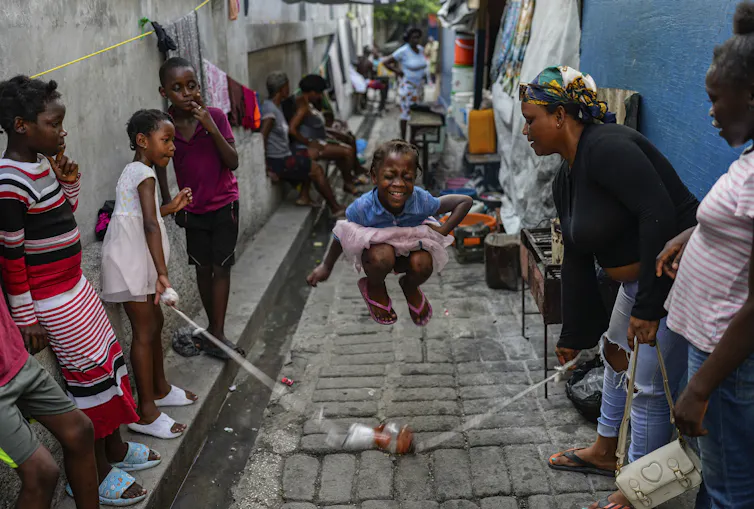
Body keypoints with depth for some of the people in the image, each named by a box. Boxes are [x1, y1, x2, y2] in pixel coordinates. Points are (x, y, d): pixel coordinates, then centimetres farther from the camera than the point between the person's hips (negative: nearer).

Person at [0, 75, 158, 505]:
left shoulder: (42, 162, 4)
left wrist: (70, 181, -1)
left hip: (74, 286, 9)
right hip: (50, 301, -9)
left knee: (109, 358, 17)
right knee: (90, 374, 1)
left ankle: (114, 448, 36)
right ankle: (94, 474, 20)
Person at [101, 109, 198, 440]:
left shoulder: (134, 171, 15)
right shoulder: (144, 174, -16)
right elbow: (150, 226, -28)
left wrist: (170, 208, 17)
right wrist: (162, 273, -34)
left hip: (136, 261, 10)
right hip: (130, 263, -10)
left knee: (154, 323, 19)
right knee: (145, 331, -6)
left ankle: (159, 389, 35)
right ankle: (145, 413, 2)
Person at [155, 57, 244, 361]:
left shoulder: (215, 116, -13)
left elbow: (233, 163, -17)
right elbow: (159, 162, 8)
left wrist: (212, 128, -26)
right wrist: (167, 201, 5)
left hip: (223, 204, -2)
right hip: (193, 208, 2)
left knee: (221, 267, -2)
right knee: (203, 267, 11)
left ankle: (217, 333, 4)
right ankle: (213, 327, 25)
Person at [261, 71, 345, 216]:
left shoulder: (276, 107, 12)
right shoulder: (269, 109, -20)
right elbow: (262, 139, -24)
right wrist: (267, 167, -21)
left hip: (285, 157, 10)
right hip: (278, 162, -10)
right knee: (317, 169, -2)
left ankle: (304, 196, 12)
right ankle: (335, 208, 9)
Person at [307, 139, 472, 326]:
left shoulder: (421, 201, -29)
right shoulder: (362, 207, -32)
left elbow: (465, 201, -16)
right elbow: (342, 235, -11)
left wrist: (443, 230, -23)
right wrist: (326, 267, 0)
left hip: (410, 247, 2)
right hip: (375, 247, -2)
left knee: (423, 264, -31)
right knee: (382, 255, -37)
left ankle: (410, 287, 9)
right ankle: (375, 289, 1)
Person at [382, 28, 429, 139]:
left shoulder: (421, 49, 3)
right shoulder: (403, 51, -17)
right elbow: (385, 62, -16)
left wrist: (423, 73, 10)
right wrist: (398, 72, -12)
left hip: (419, 86, 7)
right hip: (407, 87, -7)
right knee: (406, 113, -1)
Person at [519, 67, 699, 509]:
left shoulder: (605, 147, -23)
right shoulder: (566, 180, 7)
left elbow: (659, 213, -31)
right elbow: (577, 260, 10)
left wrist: (648, 305, -28)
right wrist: (574, 334, 13)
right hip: (640, 278, 10)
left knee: (650, 385, -1)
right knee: (616, 353, 23)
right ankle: (606, 452, 44)